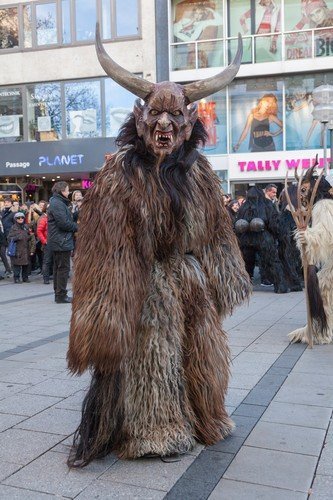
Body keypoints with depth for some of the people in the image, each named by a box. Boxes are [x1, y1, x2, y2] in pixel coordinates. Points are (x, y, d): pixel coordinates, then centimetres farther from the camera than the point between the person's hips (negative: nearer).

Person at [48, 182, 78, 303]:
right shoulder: (57, 204, -16)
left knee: (58, 267, 15)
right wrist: (77, 227, -8)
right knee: (63, 268, -6)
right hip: (62, 241, -11)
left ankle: (58, 294, 23)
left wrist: (74, 225, 3)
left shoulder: (58, 202, 18)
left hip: (58, 242, 11)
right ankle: (61, 295, -1)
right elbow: (64, 223, -22)